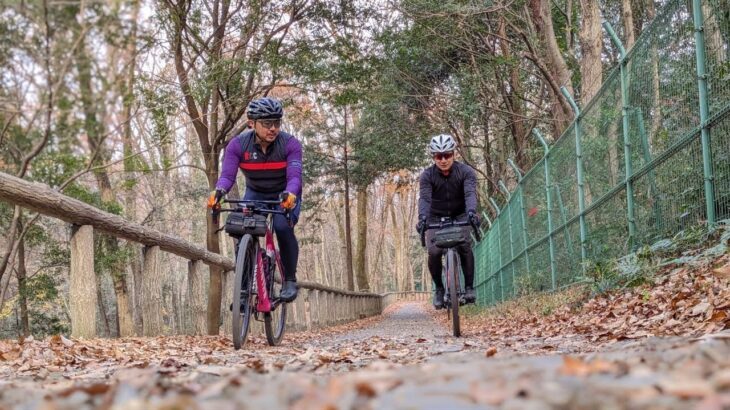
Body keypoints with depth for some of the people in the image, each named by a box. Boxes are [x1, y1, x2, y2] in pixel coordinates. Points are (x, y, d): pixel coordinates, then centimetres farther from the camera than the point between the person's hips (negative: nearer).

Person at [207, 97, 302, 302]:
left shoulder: (290, 144, -23)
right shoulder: (238, 145, -19)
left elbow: (294, 176, -33)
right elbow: (228, 175, -27)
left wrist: (290, 194, -56)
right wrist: (219, 191, -50)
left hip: (285, 196, -2)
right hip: (255, 194, 2)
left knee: (283, 227, -29)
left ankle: (290, 280, -11)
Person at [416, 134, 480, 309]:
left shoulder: (466, 171, -18)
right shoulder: (427, 175, -17)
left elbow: (470, 193, -34)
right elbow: (424, 198, -30)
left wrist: (471, 212, -54)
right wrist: (422, 217, -50)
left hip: (460, 215, 0)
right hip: (436, 217, 1)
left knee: (464, 246, -25)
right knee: (434, 252, -18)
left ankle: (469, 287, -12)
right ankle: (439, 288, 3)